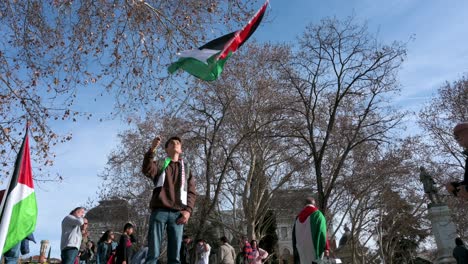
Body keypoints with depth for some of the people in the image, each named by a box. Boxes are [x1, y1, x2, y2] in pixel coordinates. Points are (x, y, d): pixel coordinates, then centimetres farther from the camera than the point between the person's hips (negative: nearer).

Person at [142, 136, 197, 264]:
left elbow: (192, 192, 14)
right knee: (153, 253, -5)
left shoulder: (186, 168, 21)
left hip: (178, 213, 2)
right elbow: (147, 170, -10)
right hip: (159, 211, -2)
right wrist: (152, 150, -23)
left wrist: (188, 210, -3)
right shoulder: (160, 164, 14)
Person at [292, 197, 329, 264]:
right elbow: (322, 231, -10)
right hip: (314, 248, -5)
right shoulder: (317, 214, -1)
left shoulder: (299, 217, 16)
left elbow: (294, 235, 15)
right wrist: (326, 247, -11)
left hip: (301, 250, 5)